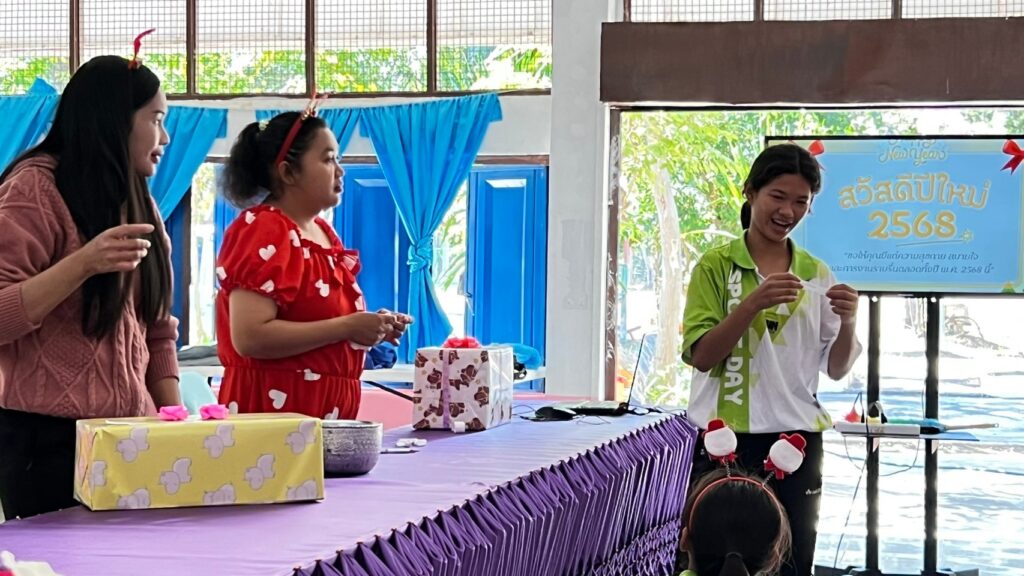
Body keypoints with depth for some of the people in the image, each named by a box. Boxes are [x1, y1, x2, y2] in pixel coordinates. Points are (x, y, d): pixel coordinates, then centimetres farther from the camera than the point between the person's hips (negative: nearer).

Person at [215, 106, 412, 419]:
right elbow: (249, 338, -23)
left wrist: (369, 327, 7)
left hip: (326, 410, 9)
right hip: (275, 412, -9)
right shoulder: (263, 231, -13)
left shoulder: (323, 233, 13)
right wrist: (346, 328, -20)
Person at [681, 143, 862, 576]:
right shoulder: (716, 266, -1)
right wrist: (753, 304, -22)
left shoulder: (817, 275, 8)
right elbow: (700, 356, -10)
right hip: (725, 438, -3)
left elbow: (837, 369, 8)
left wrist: (847, 321, -11)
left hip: (796, 438, 3)